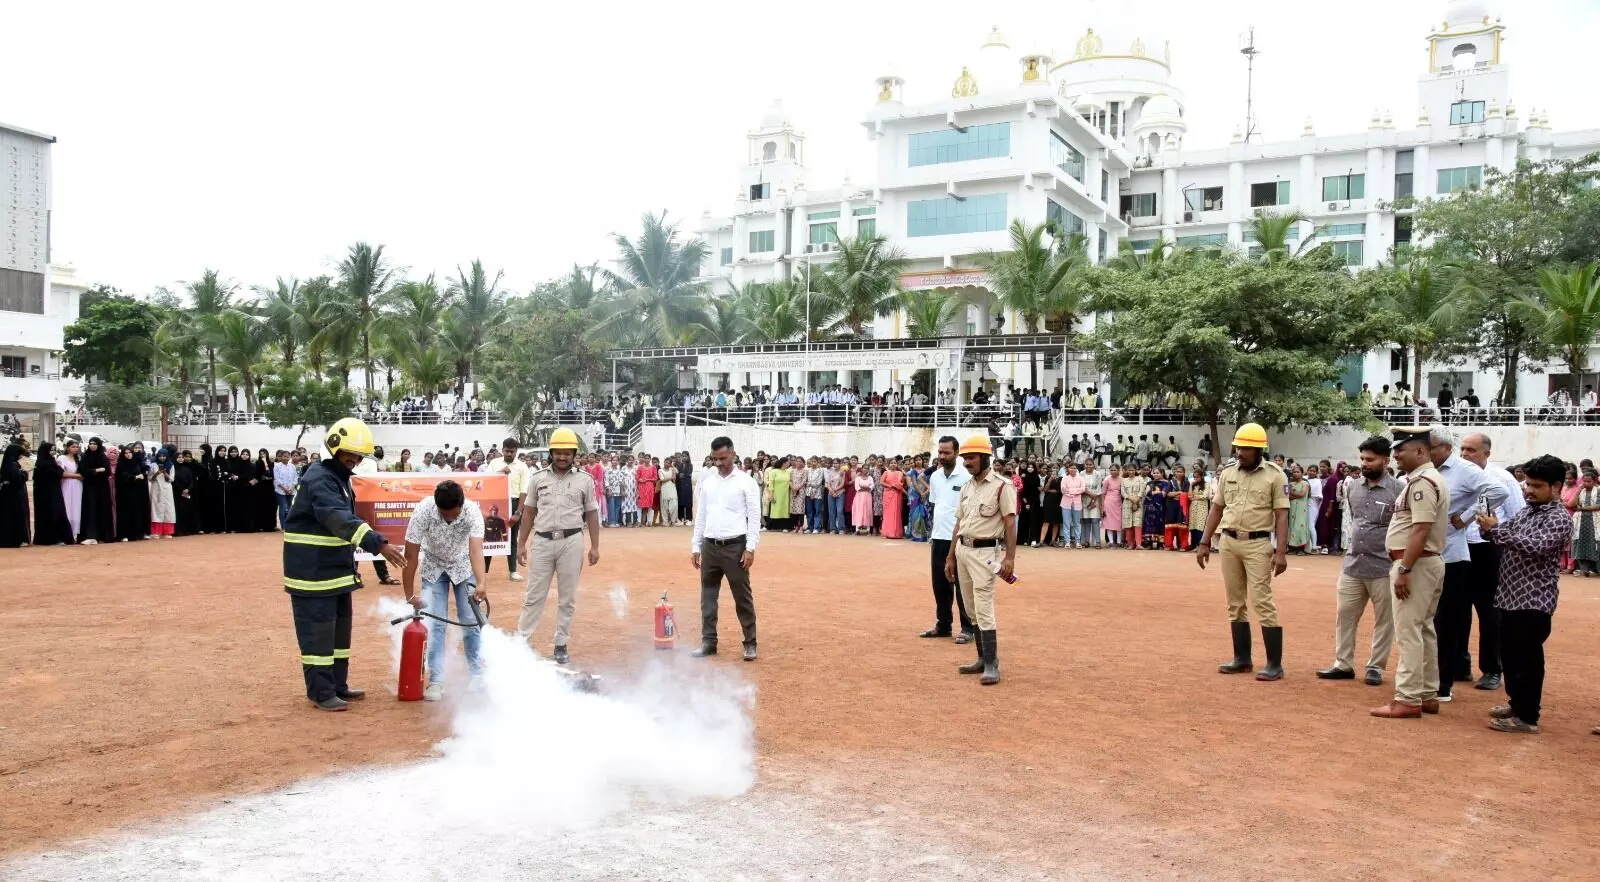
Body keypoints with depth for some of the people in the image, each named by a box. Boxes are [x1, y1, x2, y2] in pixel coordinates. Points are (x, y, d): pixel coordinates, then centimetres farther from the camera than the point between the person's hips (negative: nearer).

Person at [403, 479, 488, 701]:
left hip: (464, 566, 0)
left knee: (471, 622, -2)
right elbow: (411, 555, -25)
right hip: (433, 567, 0)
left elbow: (476, 550, -44)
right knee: (435, 624, -7)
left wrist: (481, 583, -60)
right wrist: (409, 594, -22)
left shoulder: (473, 512, -32)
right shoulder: (423, 511, -32)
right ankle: (435, 682, 0)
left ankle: (476, 676, 14)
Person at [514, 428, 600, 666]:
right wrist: (521, 544, 7)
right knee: (534, 595, 5)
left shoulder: (584, 480, 4)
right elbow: (528, 513, 10)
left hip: (571, 541, -1)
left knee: (567, 597, 6)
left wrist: (594, 546, 1)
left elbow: (591, 514, 6)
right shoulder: (537, 478, 6)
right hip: (543, 541, 1)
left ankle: (561, 645, 15)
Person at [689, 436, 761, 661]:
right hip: (710, 546, 4)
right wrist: (695, 547, 9)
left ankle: (750, 643, 11)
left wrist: (751, 548, -12)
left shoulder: (746, 482, -5)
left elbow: (754, 517, -6)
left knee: (743, 597, 2)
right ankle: (708, 642, 18)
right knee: (708, 596, 9)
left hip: (736, 546, -4)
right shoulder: (706, 482, 8)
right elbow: (700, 516, 12)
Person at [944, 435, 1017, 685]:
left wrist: (1010, 557, -20)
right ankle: (983, 659, 20)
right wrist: (951, 557, 17)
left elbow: (1010, 523, -13)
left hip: (984, 552, -8)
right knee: (972, 610, 11)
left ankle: (992, 665, -6)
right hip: (962, 550, 8)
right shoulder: (966, 488, 13)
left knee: (984, 609, -11)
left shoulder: (1001, 486, -9)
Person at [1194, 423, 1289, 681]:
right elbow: (1217, 508, 13)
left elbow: (1282, 515, -9)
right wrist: (1204, 543, 9)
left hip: (1258, 544, -5)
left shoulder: (1274, 475, -6)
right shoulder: (1227, 473, 7)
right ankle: (1242, 659, 18)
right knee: (1235, 603, 10)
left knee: (1262, 602, -8)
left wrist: (1281, 552, -16)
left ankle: (1275, 664, -2)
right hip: (1229, 542, 5)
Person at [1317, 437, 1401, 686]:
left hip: (1383, 568, -6)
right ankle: (1343, 665, 17)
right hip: (1352, 566, 6)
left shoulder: (1398, 490, -10)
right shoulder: (1355, 487, 8)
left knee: (1384, 620, 6)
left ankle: (1376, 667, 16)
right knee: (1344, 616, 8)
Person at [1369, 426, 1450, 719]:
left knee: (1408, 632, -9)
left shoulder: (1422, 482, -17)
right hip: (1428, 563, 11)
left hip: (1416, 564, -11)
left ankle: (1408, 700, -7)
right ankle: (1428, 695, 21)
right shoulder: (1429, 479, 16)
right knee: (1424, 630, 14)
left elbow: (1421, 530, -24)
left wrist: (1404, 569, -24)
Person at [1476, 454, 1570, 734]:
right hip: (1510, 596, 8)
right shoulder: (1525, 510, 13)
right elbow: (1505, 540, 16)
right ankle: (1517, 703, 30)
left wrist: (1495, 529, -25)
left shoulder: (1559, 519, -12)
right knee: (1509, 655, 17)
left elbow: (1536, 547, -26)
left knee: (1527, 659, -2)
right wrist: (1488, 527, -6)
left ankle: (1527, 717, 5)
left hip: (1534, 601, -8)